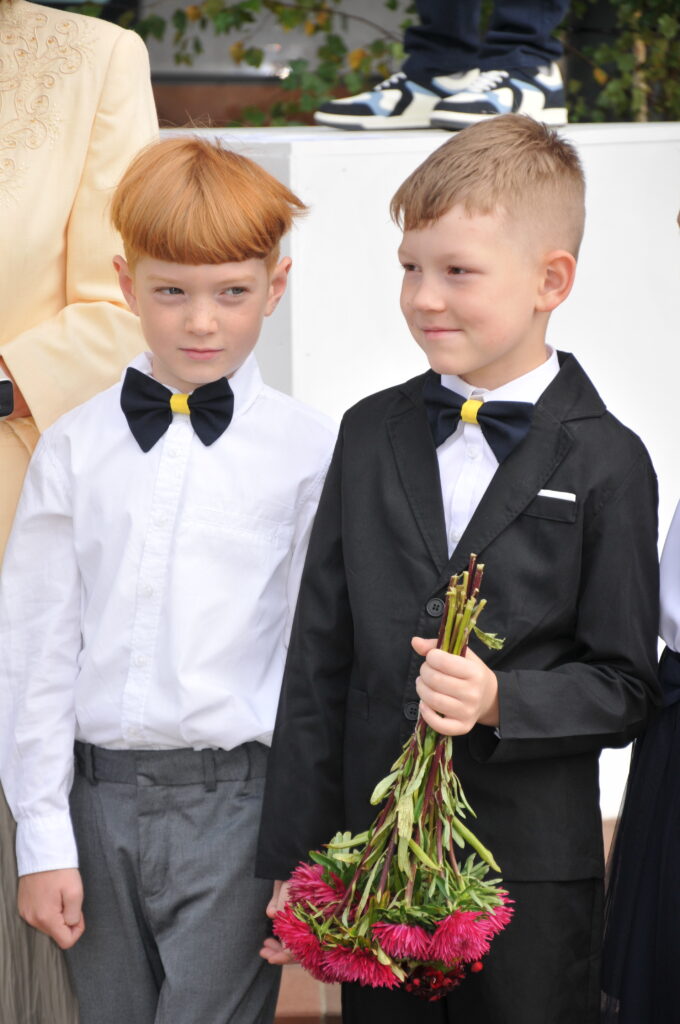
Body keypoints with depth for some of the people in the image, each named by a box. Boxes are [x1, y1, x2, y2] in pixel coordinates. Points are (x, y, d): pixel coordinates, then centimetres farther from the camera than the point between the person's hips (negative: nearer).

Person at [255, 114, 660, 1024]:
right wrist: (293, 860, 5)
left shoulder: (606, 464, -5)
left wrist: (499, 700, -21)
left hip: (533, 878, -3)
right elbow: (319, 657, 7)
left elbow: (625, 688, -3)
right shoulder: (372, 435, 7)